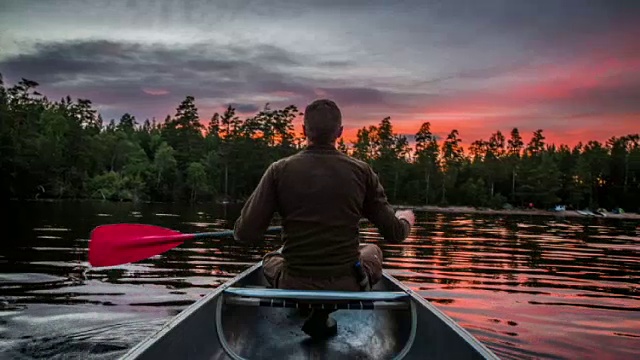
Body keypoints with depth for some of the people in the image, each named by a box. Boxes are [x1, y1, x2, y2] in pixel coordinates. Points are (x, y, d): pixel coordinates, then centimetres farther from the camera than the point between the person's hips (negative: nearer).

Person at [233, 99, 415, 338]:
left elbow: (245, 234, -10)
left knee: (270, 260, 36)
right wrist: (406, 219, 23)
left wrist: (240, 228, 15)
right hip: (347, 289, -1)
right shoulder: (361, 171, -7)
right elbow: (394, 234, -1)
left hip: (294, 288, 2)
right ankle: (323, 314, 8)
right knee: (373, 251, 31)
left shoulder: (280, 170, -9)